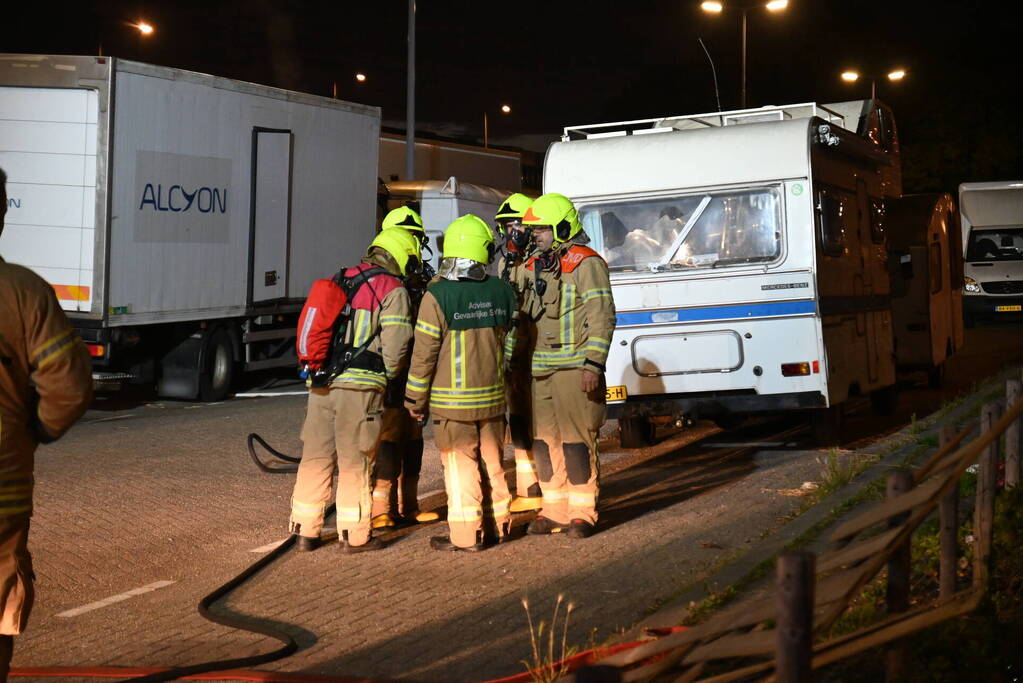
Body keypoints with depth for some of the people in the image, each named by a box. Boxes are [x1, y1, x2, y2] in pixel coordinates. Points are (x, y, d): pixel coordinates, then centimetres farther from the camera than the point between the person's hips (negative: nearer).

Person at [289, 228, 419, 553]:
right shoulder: (393, 290, -2)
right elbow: (395, 346, -8)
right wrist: (387, 375, 10)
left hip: (320, 382, 6)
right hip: (360, 385, -5)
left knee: (315, 456, 12)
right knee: (355, 461, 2)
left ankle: (305, 530, 18)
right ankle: (355, 535, 8)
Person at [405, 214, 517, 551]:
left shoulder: (438, 294, -16)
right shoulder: (502, 291, 0)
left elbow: (424, 352, -12)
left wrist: (414, 397, -3)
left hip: (453, 398, -5)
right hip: (493, 395, 5)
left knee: (460, 466, 2)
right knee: (492, 461, 15)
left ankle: (465, 535, 6)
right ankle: (497, 524, 25)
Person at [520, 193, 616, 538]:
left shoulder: (586, 264, -7)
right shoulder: (533, 266, 16)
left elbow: (602, 318, -11)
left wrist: (593, 365, -17)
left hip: (574, 369, -7)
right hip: (540, 369, 7)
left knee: (576, 439, -5)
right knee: (545, 440, 8)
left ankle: (582, 512, 3)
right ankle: (554, 509, 16)